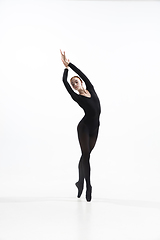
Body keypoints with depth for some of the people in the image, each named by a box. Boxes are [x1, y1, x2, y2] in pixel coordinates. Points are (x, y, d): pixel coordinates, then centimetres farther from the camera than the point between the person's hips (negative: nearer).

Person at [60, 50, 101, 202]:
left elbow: (82, 73, 6)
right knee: (86, 154, -7)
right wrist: (66, 67, 4)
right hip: (84, 126, -4)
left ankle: (80, 182, 26)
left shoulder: (91, 89, 10)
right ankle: (88, 186, -4)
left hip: (94, 127, 5)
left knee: (85, 155, 13)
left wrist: (69, 63, 7)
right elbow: (65, 82, -5)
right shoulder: (76, 97, -1)